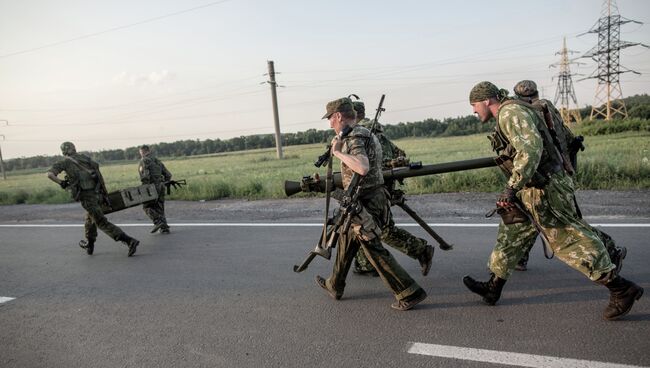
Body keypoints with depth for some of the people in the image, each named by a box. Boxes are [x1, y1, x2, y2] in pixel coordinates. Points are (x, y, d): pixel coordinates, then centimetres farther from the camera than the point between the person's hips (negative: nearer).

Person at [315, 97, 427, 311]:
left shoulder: (354, 138, -18)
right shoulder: (362, 134, 13)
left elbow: (363, 167, -36)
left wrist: (338, 152, -24)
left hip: (364, 203, -10)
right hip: (374, 197, 10)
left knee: (374, 251, -2)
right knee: (346, 240, 21)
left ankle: (409, 293, 4)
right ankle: (335, 286, 36)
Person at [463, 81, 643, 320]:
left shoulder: (510, 112, -15)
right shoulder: (506, 116, 17)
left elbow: (531, 148, -29)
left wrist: (512, 187, -32)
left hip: (544, 189, -11)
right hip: (530, 192, 11)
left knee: (570, 240, -5)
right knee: (510, 235, 14)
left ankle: (621, 289, 5)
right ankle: (493, 288, 24)